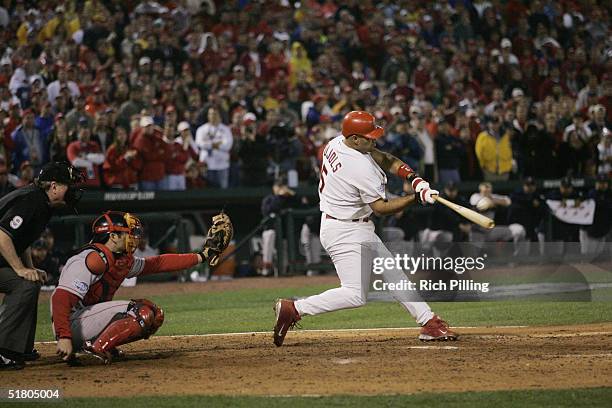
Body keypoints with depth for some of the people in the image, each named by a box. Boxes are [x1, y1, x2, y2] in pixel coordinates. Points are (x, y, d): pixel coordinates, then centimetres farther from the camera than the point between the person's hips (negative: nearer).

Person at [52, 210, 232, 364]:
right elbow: (61, 298, -26)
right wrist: (64, 338, -36)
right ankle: (97, 348, -21)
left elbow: (158, 263, 22)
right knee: (143, 313, -17)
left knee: (155, 315, 9)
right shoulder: (94, 259, -18)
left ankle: (105, 346, -1)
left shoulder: (124, 261, 12)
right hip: (72, 327, -10)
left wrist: (202, 256, 19)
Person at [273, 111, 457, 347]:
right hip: (344, 233, -11)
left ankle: (429, 322, 16)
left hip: (360, 230, 11)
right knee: (356, 294, -12)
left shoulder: (336, 143, 1)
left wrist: (413, 178, -9)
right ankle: (294, 309, -5)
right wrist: (416, 198, -23)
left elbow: (384, 159, 5)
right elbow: (380, 207, -20)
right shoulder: (361, 168, -26)